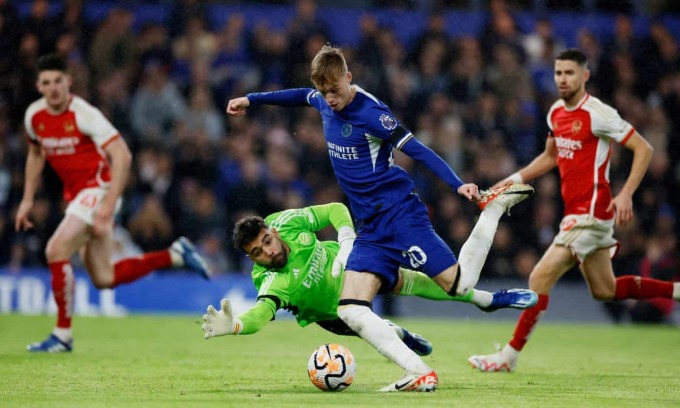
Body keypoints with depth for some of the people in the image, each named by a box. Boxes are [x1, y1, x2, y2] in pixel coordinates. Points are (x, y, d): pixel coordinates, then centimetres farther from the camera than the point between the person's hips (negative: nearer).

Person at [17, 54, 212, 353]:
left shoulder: (84, 114, -19)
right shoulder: (34, 115, 2)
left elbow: (122, 156, -23)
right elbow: (36, 154, 22)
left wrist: (108, 205, -29)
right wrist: (27, 199, 17)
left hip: (98, 189, -8)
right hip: (75, 194, 8)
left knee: (56, 250, -21)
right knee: (104, 279, 8)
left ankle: (62, 335, -11)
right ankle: (175, 255, 24)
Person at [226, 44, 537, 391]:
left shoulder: (370, 112, -15)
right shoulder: (323, 101, 7)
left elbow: (418, 151, -18)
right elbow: (300, 96, 32)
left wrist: (458, 185, -29)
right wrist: (250, 99, 41)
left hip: (400, 213, -7)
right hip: (371, 228, 7)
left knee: (460, 285, -14)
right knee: (350, 311, -13)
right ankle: (420, 375, -19)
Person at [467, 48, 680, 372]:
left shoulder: (597, 114, -16)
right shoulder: (556, 112, 10)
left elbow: (643, 149, -14)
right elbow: (551, 156, 25)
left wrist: (626, 194, -23)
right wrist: (516, 179, 12)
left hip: (589, 213, -9)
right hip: (576, 211, 9)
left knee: (540, 278, -11)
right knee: (605, 290, 16)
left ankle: (510, 355, -5)